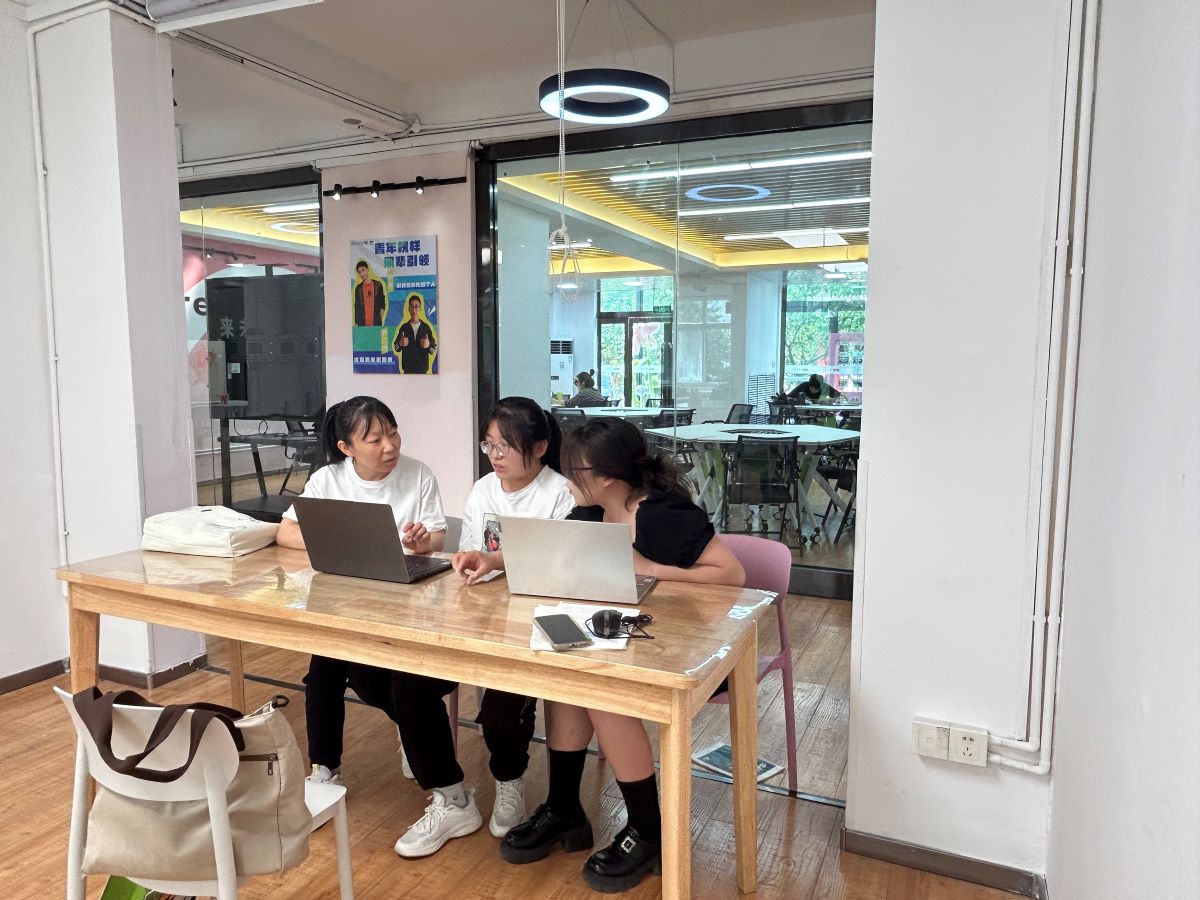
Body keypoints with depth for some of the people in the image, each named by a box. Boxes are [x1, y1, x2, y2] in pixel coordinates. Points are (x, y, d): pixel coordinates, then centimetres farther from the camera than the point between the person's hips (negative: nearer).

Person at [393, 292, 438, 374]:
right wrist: (400, 344, -14)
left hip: (422, 368, 0)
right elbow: (396, 348, 7)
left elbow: (434, 349, 3)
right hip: (407, 369, 0)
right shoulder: (403, 327, 5)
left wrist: (428, 345, -18)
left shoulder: (426, 327, 3)